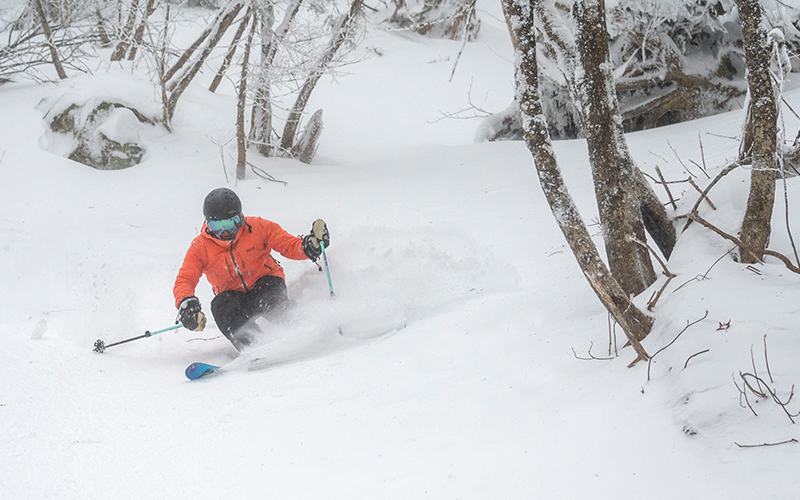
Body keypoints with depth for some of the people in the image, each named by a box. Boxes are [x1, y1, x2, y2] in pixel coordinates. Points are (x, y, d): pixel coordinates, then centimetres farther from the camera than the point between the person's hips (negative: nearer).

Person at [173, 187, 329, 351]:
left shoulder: (258, 228, -9)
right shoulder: (200, 248, -9)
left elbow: (290, 246, -6)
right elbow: (183, 282, -13)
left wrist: (310, 246, -29)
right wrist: (186, 305, -35)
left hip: (264, 284, -1)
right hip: (233, 295, 1)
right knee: (220, 305, -32)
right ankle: (249, 348, -46)